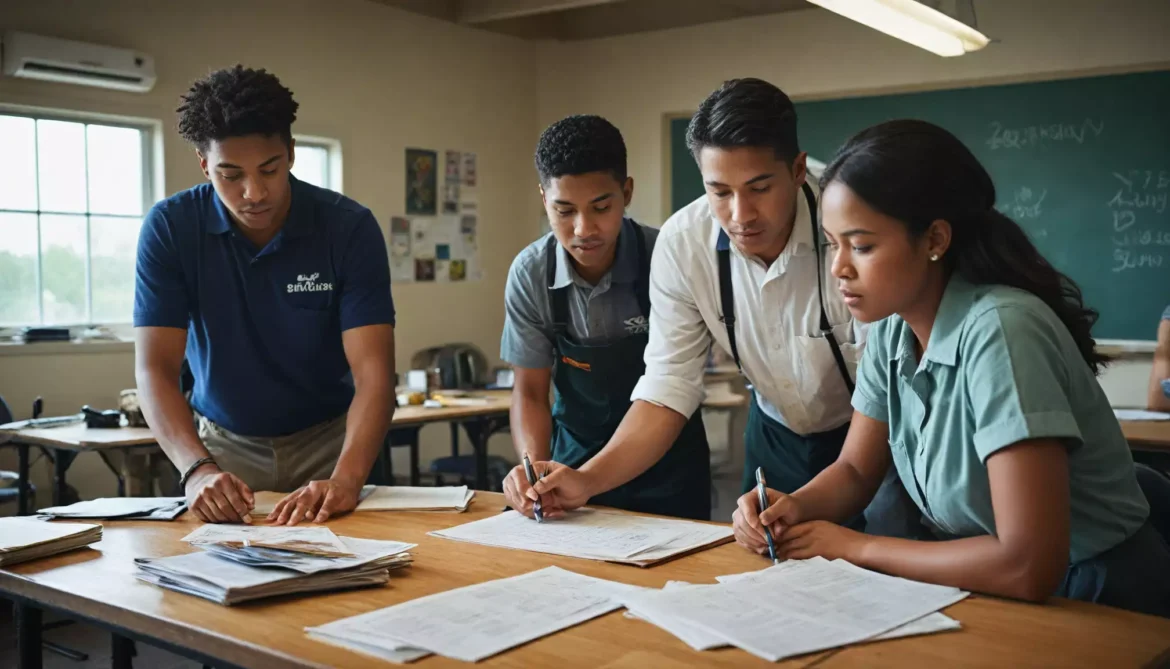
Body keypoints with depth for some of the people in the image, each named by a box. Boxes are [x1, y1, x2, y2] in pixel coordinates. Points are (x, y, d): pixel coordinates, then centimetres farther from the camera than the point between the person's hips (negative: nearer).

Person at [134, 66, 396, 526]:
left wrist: (345, 479, -40)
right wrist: (197, 468, -35)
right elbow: (155, 369, -17)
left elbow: (373, 373, -22)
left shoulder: (349, 227, -16)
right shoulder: (169, 228, -12)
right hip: (226, 444, 1)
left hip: (327, 441, -1)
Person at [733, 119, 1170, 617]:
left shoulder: (999, 330, -26)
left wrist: (854, 547, -19)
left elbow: (1028, 567, -30)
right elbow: (855, 471, 7)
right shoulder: (893, 329, -4)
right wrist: (793, 507, -14)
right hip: (987, 587, 6)